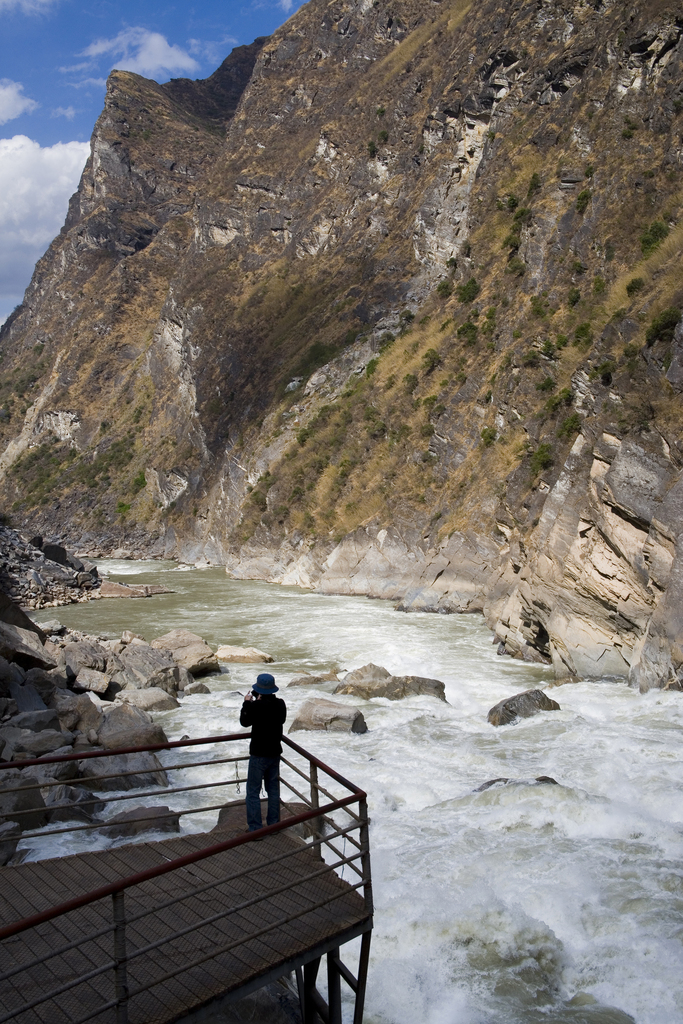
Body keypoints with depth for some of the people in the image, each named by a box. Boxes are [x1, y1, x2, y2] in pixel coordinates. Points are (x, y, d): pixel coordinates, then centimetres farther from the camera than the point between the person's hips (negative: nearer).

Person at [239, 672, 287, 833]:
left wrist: (247, 703, 6)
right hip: (275, 752, 6)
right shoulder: (280, 704, -4)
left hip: (259, 754, -6)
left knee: (253, 791, 2)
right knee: (273, 789, 16)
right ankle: (274, 824, 24)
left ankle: (255, 828, 3)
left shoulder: (257, 706, -21)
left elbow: (244, 721, -7)